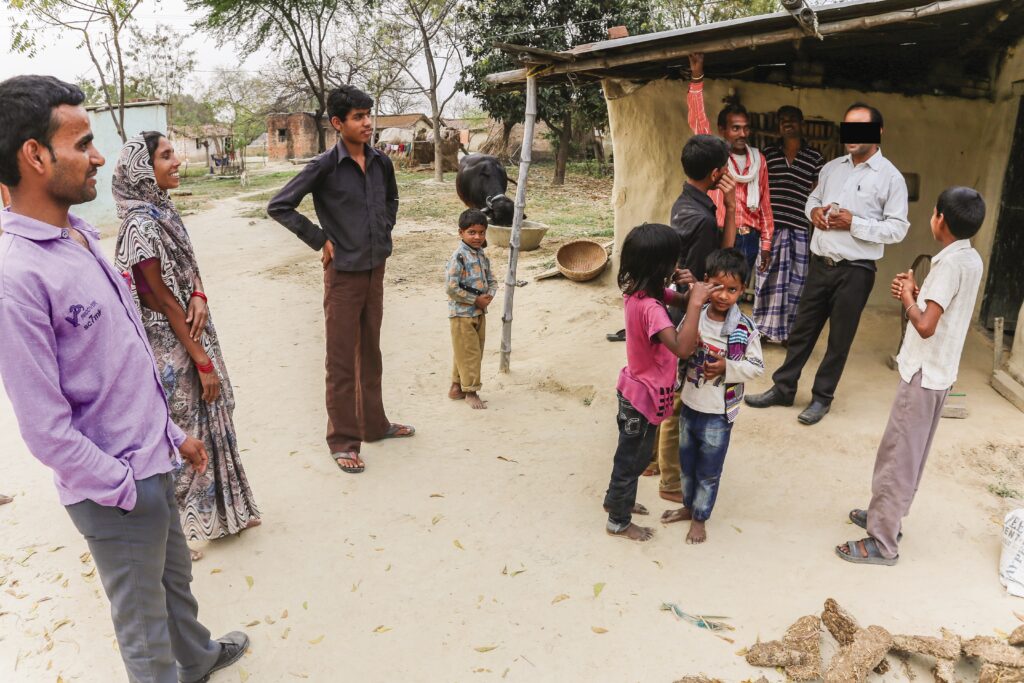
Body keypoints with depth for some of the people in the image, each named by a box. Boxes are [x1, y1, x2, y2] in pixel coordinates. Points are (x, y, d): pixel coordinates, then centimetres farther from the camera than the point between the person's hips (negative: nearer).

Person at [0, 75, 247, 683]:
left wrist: (172, 434, 15)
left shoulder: (81, 235, 4)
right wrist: (126, 490, -13)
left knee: (176, 576, 30)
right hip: (116, 491, -9)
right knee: (144, 628, 14)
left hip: (150, 461, 9)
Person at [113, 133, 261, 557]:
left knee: (209, 418, 17)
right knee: (183, 430, 4)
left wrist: (198, 296, -13)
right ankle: (175, 527, 23)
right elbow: (163, 300, -20)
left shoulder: (163, 211, 6)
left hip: (192, 332, 9)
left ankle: (220, 513, 34)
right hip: (170, 345, -9)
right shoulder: (141, 225, -20)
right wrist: (203, 362, -16)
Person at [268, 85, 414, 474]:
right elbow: (278, 206, -11)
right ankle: (343, 441, 13)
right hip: (343, 273, -5)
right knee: (342, 361, 2)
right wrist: (320, 240, -11)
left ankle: (374, 424, 31)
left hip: (376, 269, 6)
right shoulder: (325, 167, -13)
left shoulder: (381, 163, 4)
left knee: (371, 353, 17)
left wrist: (384, 233, 11)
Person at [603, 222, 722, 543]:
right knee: (632, 459, 12)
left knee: (632, 454, 28)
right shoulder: (650, 307, -33)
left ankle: (615, 500, 49)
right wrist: (695, 303, -39)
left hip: (635, 389, 9)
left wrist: (691, 294, -12)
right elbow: (682, 348, -44)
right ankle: (619, 521, 32)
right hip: (644, 396, -9)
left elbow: (673, 298, 10)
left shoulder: (638, 290, -5)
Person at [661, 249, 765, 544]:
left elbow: (757, 366, -9)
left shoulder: (745, 329, -16)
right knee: (687, 464, 22)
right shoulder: (693, 316, -7)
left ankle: (700, 518, 33)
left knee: (708, 472, 13)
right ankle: (688, 505, 44)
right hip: (689, 406, 4)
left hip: (718, 414, -3)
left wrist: (727, 368, -22)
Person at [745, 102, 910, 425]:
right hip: (820, 263, 5)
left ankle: (822, 397, 21)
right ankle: (783, 388, 24)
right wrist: (814, 211, -1)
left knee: (839, 339, 7)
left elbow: (898, 228, -9)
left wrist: (854, 223, -19)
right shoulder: (831, 168, 9)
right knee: (802, 329, 12)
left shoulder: (891, 177, -7)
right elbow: (813, 198, 23)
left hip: (855, 270, -5)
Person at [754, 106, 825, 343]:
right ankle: (763, 328, 14)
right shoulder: (768, 154, 9)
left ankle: (789, 331, 13)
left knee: (795, 280, 3)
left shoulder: (815, 158, 8)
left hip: (799, 229, 0)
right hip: (770, 226, 0)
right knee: (768, 278, 4)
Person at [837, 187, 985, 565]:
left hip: (924, 373, -10)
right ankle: (885, 516, 32)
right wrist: (917, 293, 3)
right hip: (938, 372, 10)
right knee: (909, 453, 19)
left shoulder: (950, 263, -21)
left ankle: (882, 542, 4)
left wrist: (908, 297, -9)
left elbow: (925, 326, -25)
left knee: (898, 456, -3)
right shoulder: (972, 260, 8)